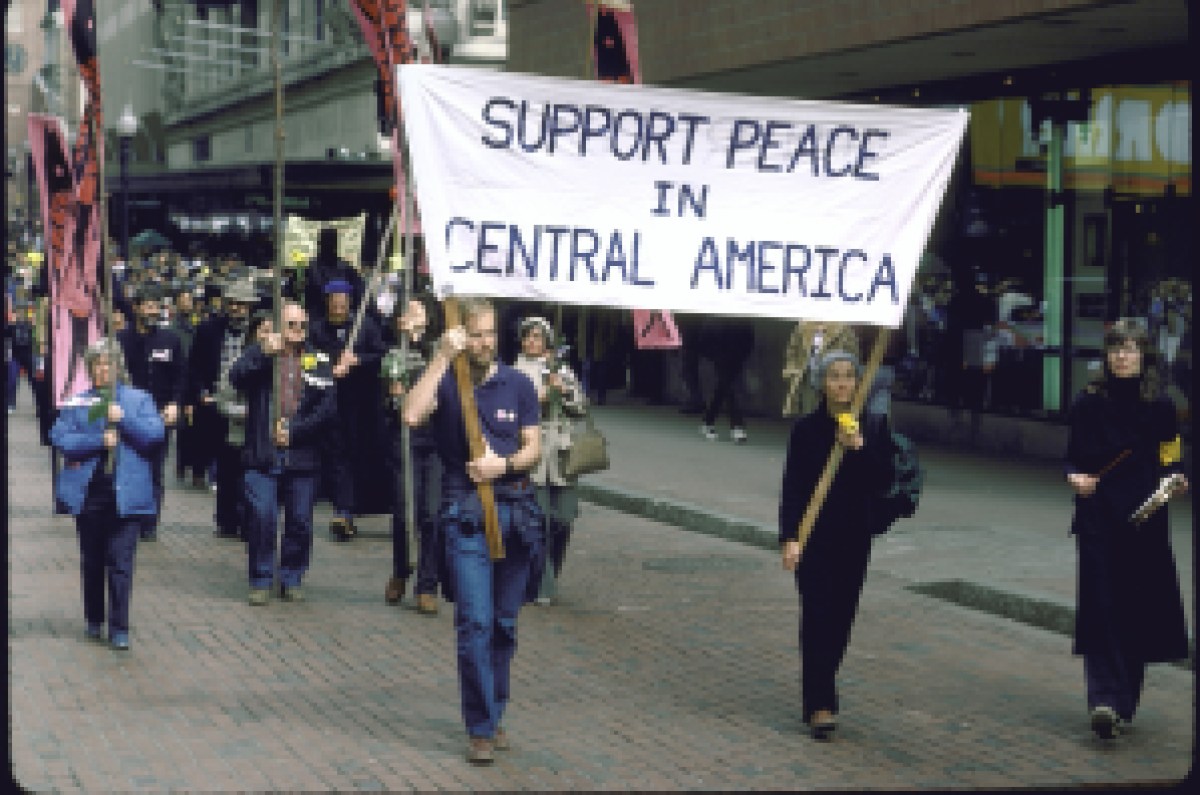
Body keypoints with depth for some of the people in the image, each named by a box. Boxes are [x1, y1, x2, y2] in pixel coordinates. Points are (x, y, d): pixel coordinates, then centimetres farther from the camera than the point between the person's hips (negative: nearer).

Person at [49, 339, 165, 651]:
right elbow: (60, 438, -4)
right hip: (88, 493, 2)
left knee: (121, 563, -5)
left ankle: (119, 628, -1)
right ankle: (94, 619, 27)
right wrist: (99, 441, -13)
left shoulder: (139, 400, 8)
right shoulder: (76, 403, 8)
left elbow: (155, 434, -3)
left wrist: (123, 419, -12)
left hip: (125, 493, -2)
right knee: (91, 562, 12)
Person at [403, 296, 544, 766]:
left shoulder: (517, 385, 8)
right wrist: (442, 356, -19)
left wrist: (505, 464, -14)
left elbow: (533, 447, 6)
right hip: (465, 511, -3)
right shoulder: (444, 380, 1)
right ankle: (480, 729, -5)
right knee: (475, 623, -10)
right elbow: (412, 415, -20)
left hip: (515, 510, 3)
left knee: (505, 622, 10)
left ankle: (493, 715, 23)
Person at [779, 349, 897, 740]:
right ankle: (820, 705, -9)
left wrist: (860, 448, -18)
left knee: (841, 615, 9)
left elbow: (884, 482, -3)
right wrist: (789, 537, -14)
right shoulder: (806, 428, -5)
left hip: (854, 535, 3)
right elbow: (792, 486, -6)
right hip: (814, 535, -3)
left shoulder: (874, 426, 1)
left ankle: (820, 691, 27)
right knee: (818, 614, -8)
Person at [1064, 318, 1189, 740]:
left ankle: (1124, 701, 18)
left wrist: (1176, 480, -12)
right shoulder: (1089, 402, 4)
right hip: (1099, 516, -1)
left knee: (1141, 606, 4)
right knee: (1102, 603, -9)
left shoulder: (1159, 405, 5)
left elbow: (1170, 459, 8)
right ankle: (1105, 698, -15)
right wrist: (1075, 476, -13)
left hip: (1145, 516, 1)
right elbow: (1073, 456, 7)